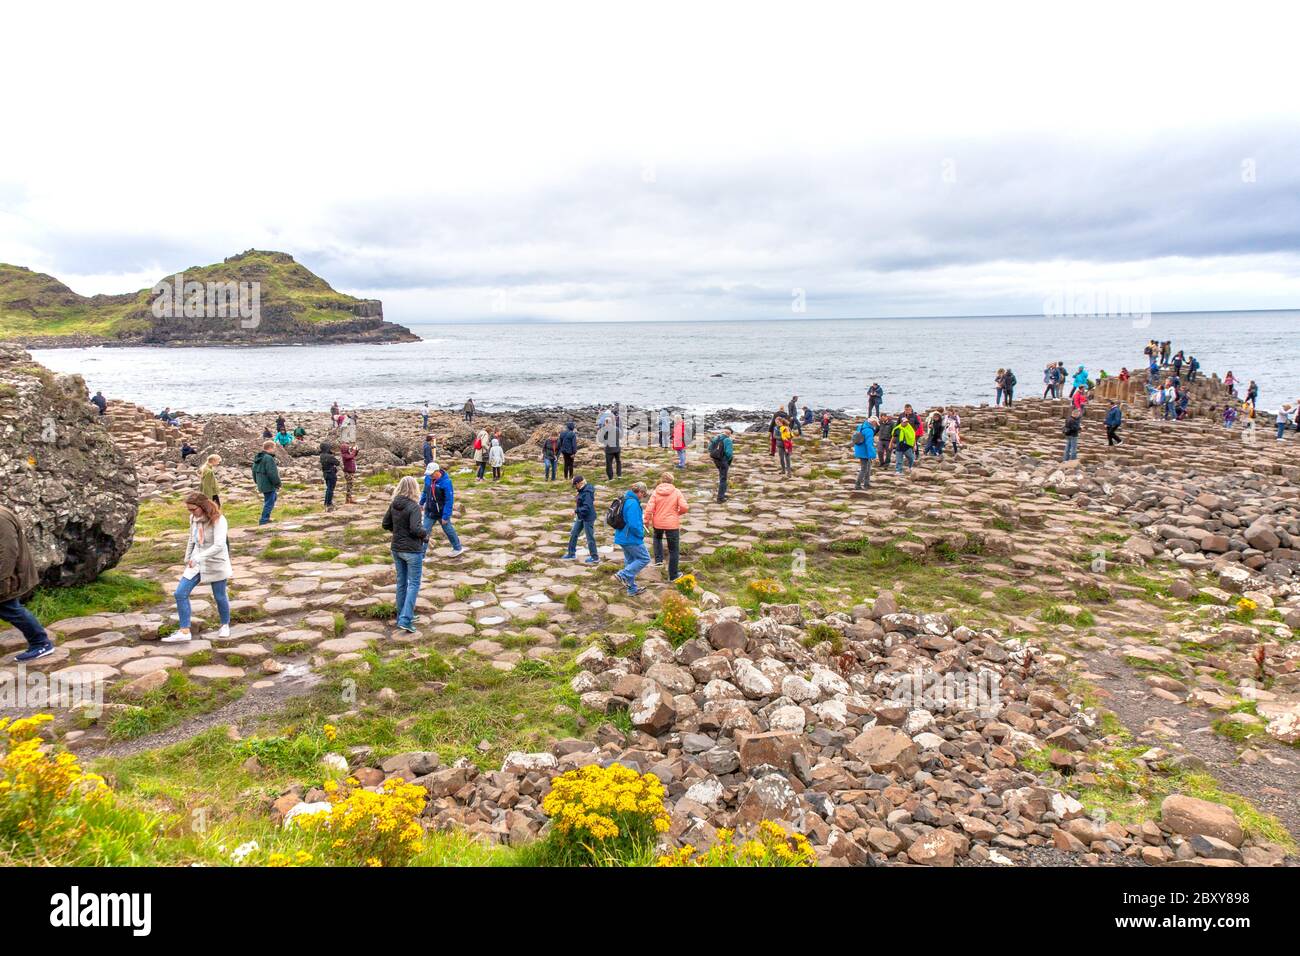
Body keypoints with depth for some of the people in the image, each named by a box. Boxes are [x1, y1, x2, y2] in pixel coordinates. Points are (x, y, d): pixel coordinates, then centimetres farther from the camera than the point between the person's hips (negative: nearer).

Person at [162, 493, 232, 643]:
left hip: (216, 564, -6)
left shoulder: (218, 520, -20)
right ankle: (184, 632, 2)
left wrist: (198, 557, -36)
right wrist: (187, 561, 18)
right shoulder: (193, 518, 1)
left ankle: (225, 625, 33)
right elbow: (192, 541, 14)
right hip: (196, 563, 6)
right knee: (180, 593, -4)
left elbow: (219, 546, -29)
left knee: (220, 597, 8)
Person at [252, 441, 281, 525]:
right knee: (269, 502, 0)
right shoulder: (269, 459, -22)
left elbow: (254, 470, 19)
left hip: (261, 484, 10)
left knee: (273, 497, 26)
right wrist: (277, 484, -16)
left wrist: (256, 481, 29)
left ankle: (266, 517, 28)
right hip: (269, 485, -10)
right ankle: (264, 520, 4)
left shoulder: (257, 458, 9)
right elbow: (272, 474, -25)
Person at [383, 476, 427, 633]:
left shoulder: (393, 505, 1)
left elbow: (386, 524, 9)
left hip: (397, 548, 7)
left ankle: (402, 615, 28)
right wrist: (425, 534, -7)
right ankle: (405, 620, -5)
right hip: (412, 550, -7)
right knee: (414, 584, 1)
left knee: (401, 581, 18)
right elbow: (416, 529, -26)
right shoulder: (413, 506, -20)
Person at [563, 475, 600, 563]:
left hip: (588, 518, -10)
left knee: (590, 537, 1)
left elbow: (587, 508, -29)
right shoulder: (582, 490, 4)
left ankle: (595, 558, 13)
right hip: (581, 517, 10)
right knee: (573, 534, 16)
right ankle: (571, 553, 30)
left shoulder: (587, 493, -25)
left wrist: (576, 511, -20)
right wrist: (577, 509, 3)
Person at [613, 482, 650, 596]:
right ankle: (624, 575, -6)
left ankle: (632, 589, 25)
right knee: (644, 559, 2)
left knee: (630, 561, 17)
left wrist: (640, 521, 14)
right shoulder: (633, 504, -22)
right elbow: (634, 525, -27)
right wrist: (641, 534, -10)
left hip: (622, 537, 10)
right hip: (632, 538, -10)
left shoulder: (625, 500, 10)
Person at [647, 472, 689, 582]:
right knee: (673, 550, 10)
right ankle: (673, 576, 15)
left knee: (657, 538, 36)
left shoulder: (655, 492, -5)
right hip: (672, 524, -2)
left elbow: (649, 509, -11)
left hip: (657, 523, 2)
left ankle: (658, 560, 22)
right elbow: (685, 507, -14)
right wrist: (678, 513, 7)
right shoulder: (677, 492, -6)